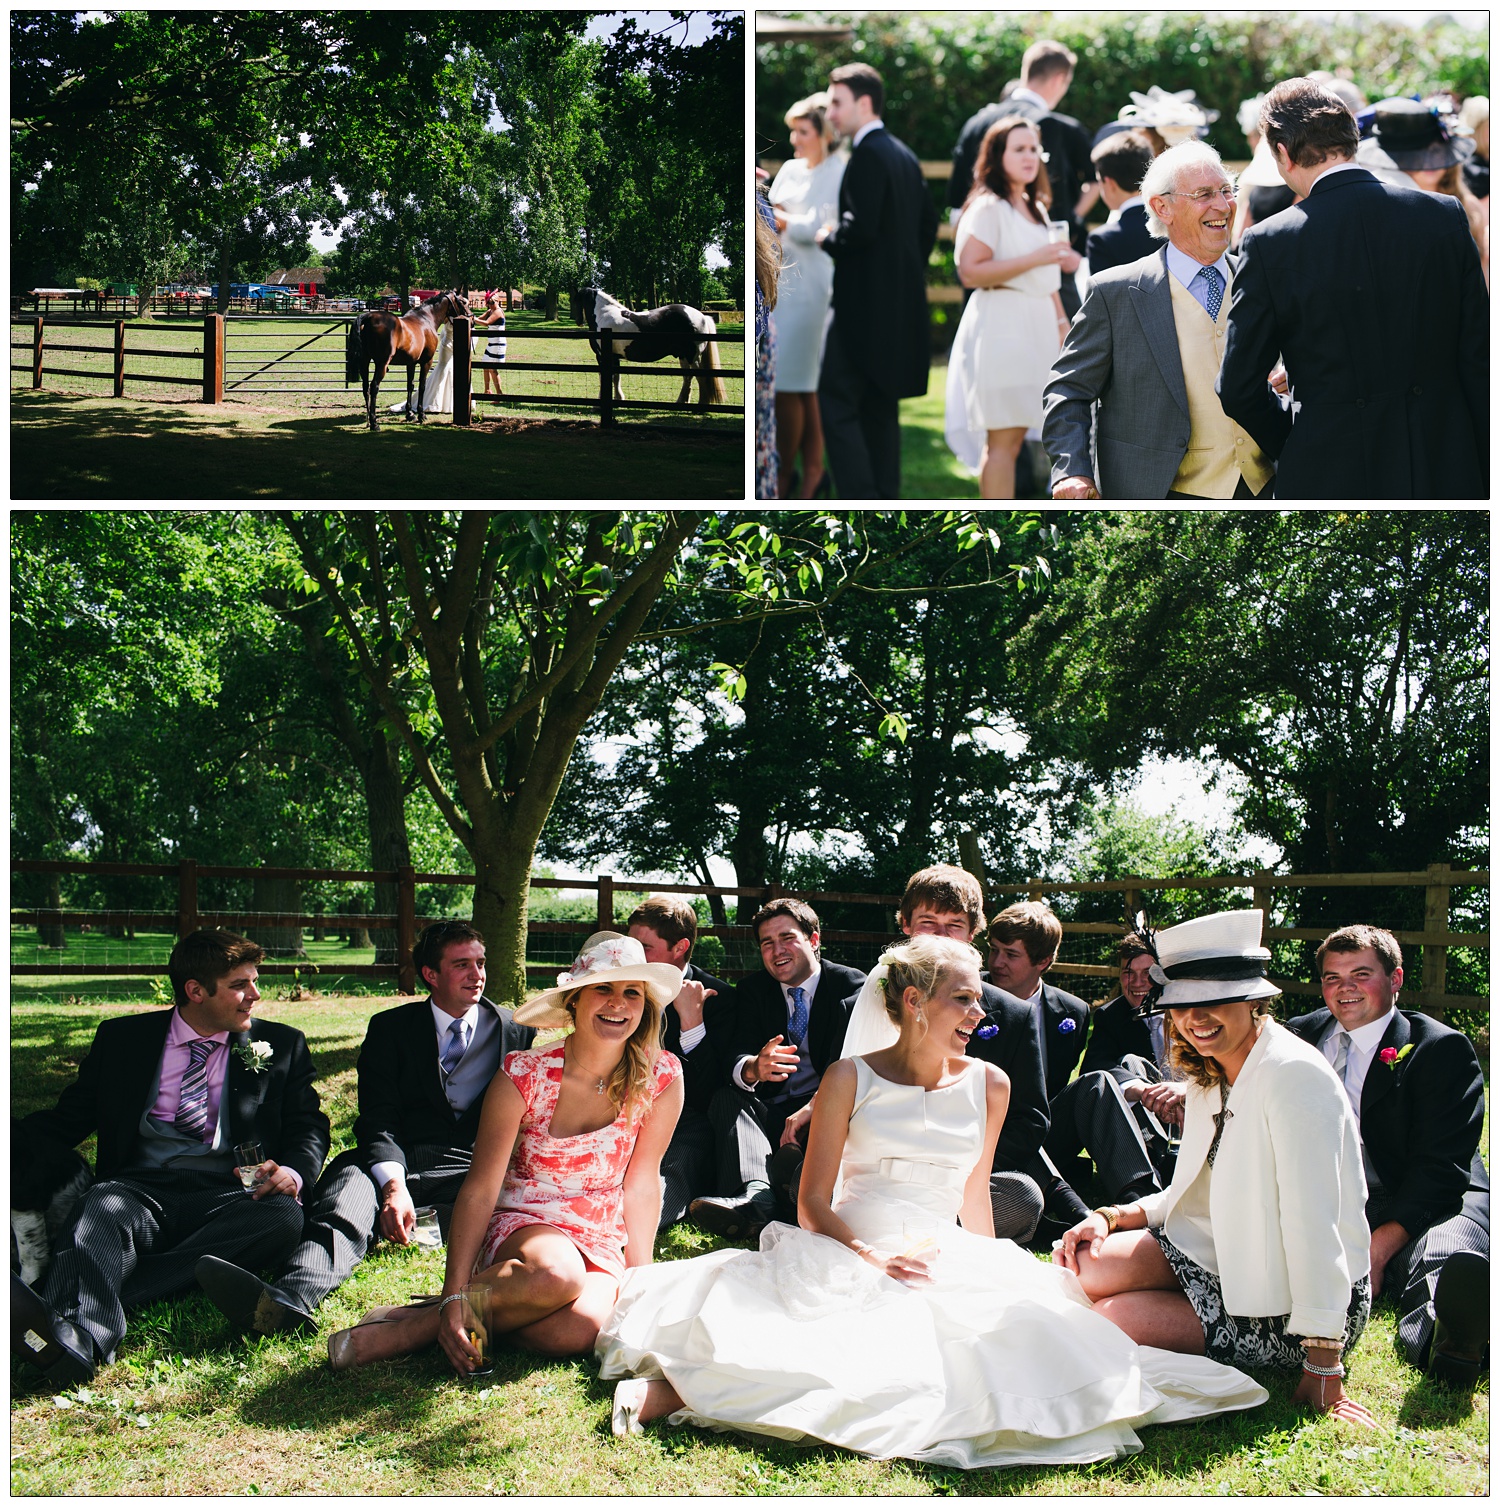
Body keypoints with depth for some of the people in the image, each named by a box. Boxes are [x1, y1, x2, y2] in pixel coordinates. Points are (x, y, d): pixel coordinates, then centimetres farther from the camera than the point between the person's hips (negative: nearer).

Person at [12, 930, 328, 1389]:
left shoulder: (280, 1045, 18)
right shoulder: (121, 1038, 17)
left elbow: (308, 1126, 14)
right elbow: (67, 1120, 17)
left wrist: (293, 1170, -10)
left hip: (229, 1197, 0)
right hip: (141, 1187, 0)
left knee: (283, 1215, -34)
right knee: (101, 1205, -33)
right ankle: (75, 1336, -64)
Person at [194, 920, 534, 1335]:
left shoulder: (516, 1031, 16)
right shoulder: (390, 1028, 12)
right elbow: (378, 1121, -1)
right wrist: (393, 1185, -22)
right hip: (401, 1164, -1)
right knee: (350, 1181, -37)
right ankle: (290, 1299, -65)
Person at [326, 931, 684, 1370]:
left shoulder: (662, 1079, -8)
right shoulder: (524, 1076, -13)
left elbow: (642, 1183, 3)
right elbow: (479, 1190, -13)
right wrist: (453, 1297, -22)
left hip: (602, 1242, 3)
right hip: (521, 1225, -2)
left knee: (577, 1329, -33)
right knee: (557, 1274, -40)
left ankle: (419, 1327, -11)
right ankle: (437, 1315, -15)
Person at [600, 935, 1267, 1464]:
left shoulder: (987, 1085, 12)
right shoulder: (850, 1078, 2)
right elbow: (812, 1205, -1)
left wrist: (992, 1275, 21)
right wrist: (873, 1259, -17)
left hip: (948, 1262, 4)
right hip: (846, 1260, -4)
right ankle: (675, 1387, -31)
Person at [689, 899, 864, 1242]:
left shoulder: (850, 985, 1)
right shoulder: (752, 991, 11)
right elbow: (733, 1056, -5)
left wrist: (816, 1105, -33)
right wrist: (753, 1069, -32)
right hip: (771, 1111, 3)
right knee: (725, 1097, -25)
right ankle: (754, 1196, -50)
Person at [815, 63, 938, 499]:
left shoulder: (867, 156, -14)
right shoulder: (904, 156, 15)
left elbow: (860, 227, -24)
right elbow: (928, 223, 21)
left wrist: (827, 238, -6)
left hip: (864, 304, -10)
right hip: (899, 305, 10)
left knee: (836, 403, -9)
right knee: (880, 409, 14)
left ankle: (861, 502, -15)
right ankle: (886, 501, 16)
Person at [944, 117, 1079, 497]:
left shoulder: (1035, 208, 19)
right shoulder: (988, 206, -8)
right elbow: (969, 270, -19)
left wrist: (1061, 322, 21)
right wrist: (1034, 259, -19)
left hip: (1037, 326, 8)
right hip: (1002, 326, -8)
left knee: (1014, 437, 8)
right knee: (1003, 440, -9)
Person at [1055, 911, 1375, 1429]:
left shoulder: (1293, 1075, -22)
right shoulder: (1208, 1077, 7)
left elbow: (1313, 1222, -26)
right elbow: (1192, 1197, 15)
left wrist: (1322, 1370, -27)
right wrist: (1112, 1217, -5)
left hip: (1289, 1308, -8)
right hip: (1223, 1263, 8)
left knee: (1113, 1319, -19)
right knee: (1089, 1263, -12)